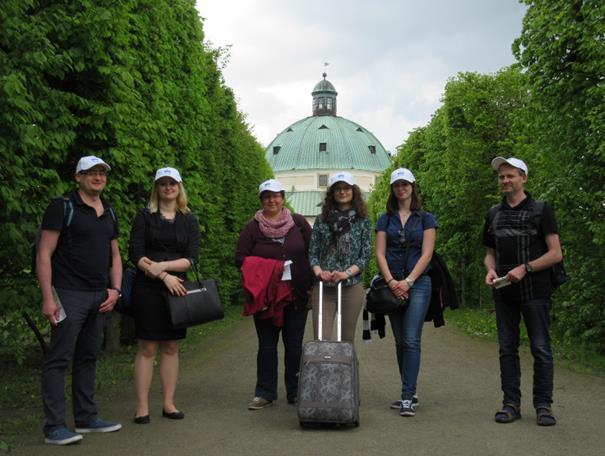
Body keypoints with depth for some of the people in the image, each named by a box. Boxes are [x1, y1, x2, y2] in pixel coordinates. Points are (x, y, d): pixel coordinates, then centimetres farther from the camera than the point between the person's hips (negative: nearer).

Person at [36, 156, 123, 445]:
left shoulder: (109, 213, 15)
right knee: (59, 359, -4)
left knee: (88, 358, 13)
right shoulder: (62, 207, -6)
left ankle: (86, 418, 22)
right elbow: (44, 254, -9)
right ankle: (54, 427, -1)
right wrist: (47, 298, -16)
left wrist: (115, 289, 6)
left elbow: (115, 255, 20)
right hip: (69, 294, -7)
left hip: (100, 297, 7)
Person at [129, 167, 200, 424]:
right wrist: (164, 276, -15)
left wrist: (163, 265, -14)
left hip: (177, 288, 3)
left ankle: (169, 403, 15)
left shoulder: (189, 220, 10)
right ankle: (142, 407, 4)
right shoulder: (144, 217, 3)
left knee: (171, 347, 7)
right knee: (147, 347, -2)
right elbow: (135, 254, -7)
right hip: (147, 289, -3)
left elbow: (192, 258, 0)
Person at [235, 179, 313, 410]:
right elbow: (240, 259, -1)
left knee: (294, 345, 6)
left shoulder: (298, 222, 6)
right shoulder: (253, 227, 3)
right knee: (266, 345, 5)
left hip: (297, 295, 1)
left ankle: (295, 392, 16)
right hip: (265, 296, 0)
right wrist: (270, 268, -13)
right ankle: (265, 393, 14)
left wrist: (312, 284, 2)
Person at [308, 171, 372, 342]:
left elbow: (365, 255, 1)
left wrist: (346, 273, -14)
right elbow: (312, 251, 7)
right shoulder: (322, 219, 9)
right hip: (322, 286, 0)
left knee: (347, 339, 7)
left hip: (351, 286, 0)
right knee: (321, 339, -5)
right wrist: (318, 271, -13)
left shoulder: (363, 221, 6)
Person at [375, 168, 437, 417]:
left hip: (418, 283, -3)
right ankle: (409, 393, 18)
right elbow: (380, 253, 4)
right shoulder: (385, 219, 11)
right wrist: (391, 281, -10)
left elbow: (426, 254, -3)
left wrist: (408, 282, -13)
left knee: (411, 340, -12)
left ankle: (407, 397, -12)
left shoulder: (425, 218, 5)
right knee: (400, 341, 8)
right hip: (393, 285, 3)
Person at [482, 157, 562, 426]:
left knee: (541, 349, -2)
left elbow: (556, 254, -6)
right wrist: (491, 270, -1)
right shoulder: (494, 214, 14)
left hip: (535, 292, -5)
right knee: (507, 349, 7)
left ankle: (543, 405, 6)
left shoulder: (540, 210, -1)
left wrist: (525, 268, -17)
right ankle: (511, 403, 14)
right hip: (504, 293, 5)